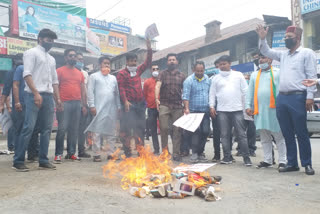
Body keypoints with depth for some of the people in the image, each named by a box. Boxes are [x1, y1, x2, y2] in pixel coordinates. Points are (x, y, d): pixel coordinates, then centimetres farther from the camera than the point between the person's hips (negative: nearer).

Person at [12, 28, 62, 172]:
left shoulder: (52, 59, 24)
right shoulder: (31, 53, 3)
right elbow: (27, 74, -9)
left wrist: (58, 98, 12)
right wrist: (36, 93, -19)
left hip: (49, 96, 7)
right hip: (34, 95, -7)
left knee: (46, 129, 4)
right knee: (28, 127, -10)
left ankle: (43, 160, 9)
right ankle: (18, 161, -2)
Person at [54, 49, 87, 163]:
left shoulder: (80, 73, 19)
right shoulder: (60, 71, 5)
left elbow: (83, 90, 19)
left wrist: (84, 105, 12)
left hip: (77, 104, 5)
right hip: (64, 103, -4)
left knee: (74, 130, 6)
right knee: (62, 129, -8)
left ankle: (71, 153, 13)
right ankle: (58, 154, 1)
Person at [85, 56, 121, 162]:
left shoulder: (113, 78, 21)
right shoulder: (94, 76, 9)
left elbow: (117, 93, 17)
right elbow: (90, 92, 0)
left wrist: (118, 106, 8)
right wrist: (92, 106, -10)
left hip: (112, 109, 4)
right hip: (99, 108, -4)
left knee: (111, 131, 5)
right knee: (97, 131, -5)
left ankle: (111, 153, 11)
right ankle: (96, 154, 1)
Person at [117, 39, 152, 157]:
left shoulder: (138, 71, 17)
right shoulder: (122, 73, 1)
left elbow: (147, 63, 20)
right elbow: (121, 88, -8)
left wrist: (149, 49, 11)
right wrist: (125, 101, -19)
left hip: (140, 103, 6)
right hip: (129, 104, -6)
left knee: (140, 128, 9)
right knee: (127, 129, -6)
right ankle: (127, 153, 0)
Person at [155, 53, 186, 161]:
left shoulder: (181, 75, 14)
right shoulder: (163, 73, 9)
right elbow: (157, 86, -5)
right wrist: (157, 99, -22)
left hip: (178, 106, 2)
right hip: (164, 105, -1)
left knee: (177, 129, 2)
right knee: (164, 128, -4)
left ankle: (176, 153, 10)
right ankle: (164, 152, 10)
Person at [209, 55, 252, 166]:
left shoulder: (238, 75, 8)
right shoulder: (216, 78, 12)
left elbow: (245, 91, 6)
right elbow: (212, 94, 12)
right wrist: (211, 106, 2)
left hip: (237, 109, -2)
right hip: (222, 110, 2)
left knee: (241, 134, -1)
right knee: (224, 135, 4)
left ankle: (246, 157, 5)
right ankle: (227, 157, 13)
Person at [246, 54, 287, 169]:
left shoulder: (278, 72, 5)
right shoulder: (254, 75, 19)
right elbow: (250, 92, 14)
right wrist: (248, 106, 4)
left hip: (274, 109, -4)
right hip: (259, 110, 5)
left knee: (279, 137, -1)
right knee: (264, 138, 9)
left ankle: (283, 161, 6)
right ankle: (267, 160, 17)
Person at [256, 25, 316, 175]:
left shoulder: (307, 53, 1)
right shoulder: (283, 55, 19)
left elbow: (311, 76, -6)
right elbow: (266, 52, 25)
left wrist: (310, 96, -13)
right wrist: (262, 39, 7)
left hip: (298, 97, -6)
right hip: (281, 98, 6)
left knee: (301, 133, -1)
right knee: (287, 134, 9)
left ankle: (307, 164, 11)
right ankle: (292, 163, 18)